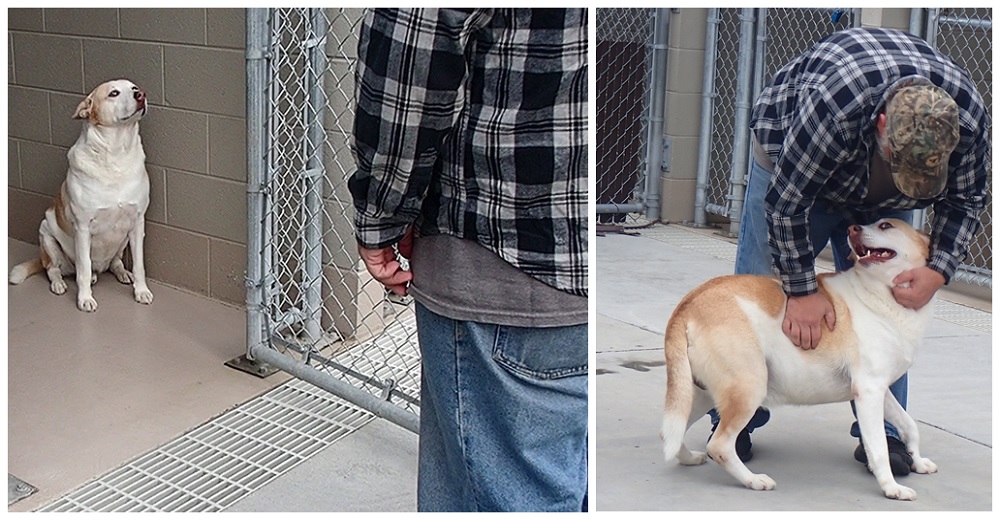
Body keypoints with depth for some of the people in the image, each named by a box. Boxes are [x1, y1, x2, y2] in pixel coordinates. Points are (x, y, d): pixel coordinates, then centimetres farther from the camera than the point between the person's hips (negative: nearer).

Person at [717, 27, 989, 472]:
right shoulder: (833, 106, -46)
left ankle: (879, 433, 6)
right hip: (791, 161, -3)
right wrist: (802, 292, -27)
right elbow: (786, 201, -33)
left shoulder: (969, 117, -31)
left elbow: (965, 200, -11)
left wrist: (938, 271, -25)